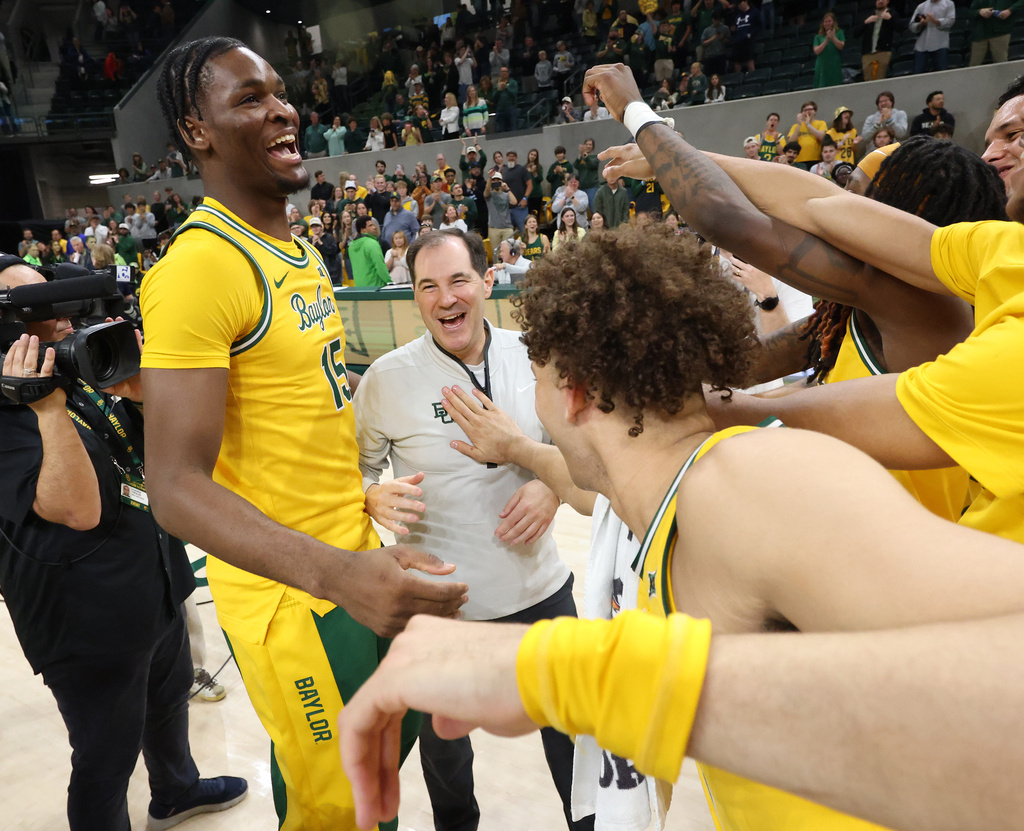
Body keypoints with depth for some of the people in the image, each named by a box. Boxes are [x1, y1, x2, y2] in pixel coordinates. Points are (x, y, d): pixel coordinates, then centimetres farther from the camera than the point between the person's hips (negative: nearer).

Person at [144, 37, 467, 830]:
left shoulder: (299, 248, 9)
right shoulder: (197, 266, -21)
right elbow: (177, 486, -27)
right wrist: (334, 572, -40)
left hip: (358, 560, 9)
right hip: (291, 594, -9)